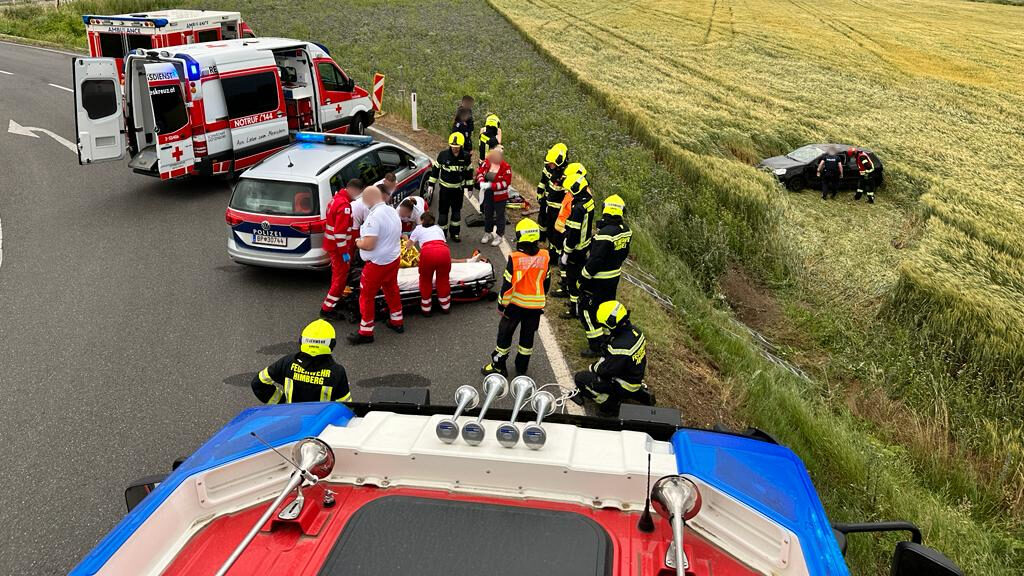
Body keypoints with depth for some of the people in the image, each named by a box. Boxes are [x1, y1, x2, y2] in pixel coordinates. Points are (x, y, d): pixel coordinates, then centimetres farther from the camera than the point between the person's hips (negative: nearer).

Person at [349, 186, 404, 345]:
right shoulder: (392, 211, 3)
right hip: (393, 259, 9)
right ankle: (397, 322, 37)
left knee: (367, 295, 5)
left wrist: (358, 242, -8)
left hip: (377, 264, -8)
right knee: (391, 290, 24)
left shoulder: (374, 216, -26)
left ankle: (366, 332, 13)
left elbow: (368, 244, -28)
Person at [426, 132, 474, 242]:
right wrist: (431, 184, 1)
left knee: (457, 212, 12)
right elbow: (436, 169, 0)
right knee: (443, 212, 2)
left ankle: (454, 233, 27)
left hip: (458, 188, 1)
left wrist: (467, 187, 5)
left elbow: (469, 171, 4)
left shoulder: (466, 156, -9)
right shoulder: (443, 155, -12)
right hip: (445, 187, -1)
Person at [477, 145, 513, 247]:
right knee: (487, 214, 19)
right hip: (488, 194, 5)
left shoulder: (506, 167, -22)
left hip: (500, 196, -5)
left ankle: (499, 235, 25)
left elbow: (506, 183, -23)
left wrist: (491, 185, -29)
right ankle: (488, 233, 38)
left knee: (499, 215, 10)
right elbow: (480, 172, -1)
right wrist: (481, 182, -22)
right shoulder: (487, 162, -7)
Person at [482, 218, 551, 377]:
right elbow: (547, 281, 3)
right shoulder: (544, 257, -8)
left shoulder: (515, 258, -19)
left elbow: (508, 283, -15)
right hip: (536, 305, 3)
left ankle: (498, 366, 21)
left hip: (516, 304, -3)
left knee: (505, 333, 13)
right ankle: (522, 367, 29)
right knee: (528, 335, 17)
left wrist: (502, 304, -3)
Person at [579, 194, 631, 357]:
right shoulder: (626, 230, -1)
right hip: (615, 276, 8)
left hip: (599, 279, -8)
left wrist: (584, 277, -14)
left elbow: (595, 259, -25)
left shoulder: (605, 233, -27)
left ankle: (596, 347, 7)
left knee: (588, 311, 3)